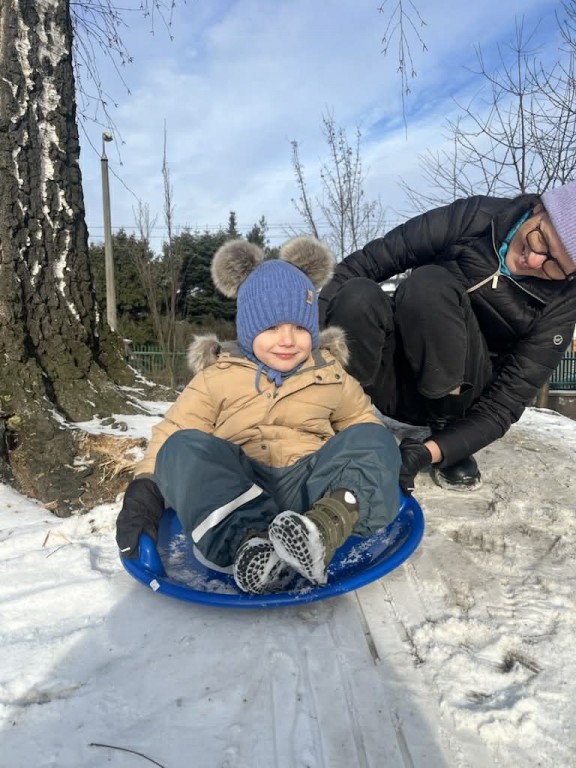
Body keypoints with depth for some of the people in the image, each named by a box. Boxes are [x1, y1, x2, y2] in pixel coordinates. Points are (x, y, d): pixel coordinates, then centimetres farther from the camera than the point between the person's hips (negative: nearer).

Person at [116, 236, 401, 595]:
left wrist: (385, 466, 5)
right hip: (234, 489, -1)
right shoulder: (217, 377, 8)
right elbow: (173, 431, 5)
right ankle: (247, 539, -44)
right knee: (184, 448, -25)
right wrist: (145, 490, -7)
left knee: (373, 438, -20)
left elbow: (361, 418, 23)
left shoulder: (331, 374, 14)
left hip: (309, 485, 1)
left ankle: (322, 528, -46)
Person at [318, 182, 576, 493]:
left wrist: (427, 452, -30)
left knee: (430, 284, -30)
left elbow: (507, 401, -16)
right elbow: (371, 260, -13)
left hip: (453, 396, -1)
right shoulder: (476, 216, -12)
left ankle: (447, 425, -15)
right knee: (357, 297, -32)